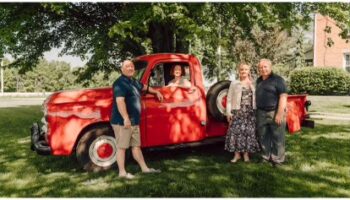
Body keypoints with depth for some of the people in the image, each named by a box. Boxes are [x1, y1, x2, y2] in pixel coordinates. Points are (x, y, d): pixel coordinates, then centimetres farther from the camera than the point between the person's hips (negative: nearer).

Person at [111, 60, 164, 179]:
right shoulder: (120, 83, -14)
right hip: (122, 121, -9)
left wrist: (156, 92, 47)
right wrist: (126, 118, -34)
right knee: (121, 146, -2)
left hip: (134, 121, 10)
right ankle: (122, 172, 6)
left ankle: (144, 168, 25)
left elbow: (144, 87, 36)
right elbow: (120, 101, -26)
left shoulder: (133, 82, 16)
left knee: (136, 145, 16)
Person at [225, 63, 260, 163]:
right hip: (237, 111, -1)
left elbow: (256, 98, 7)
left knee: (249, 132, 3)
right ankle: (237, 154, 9)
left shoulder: (253, 84, 9)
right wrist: (228, 112, -6)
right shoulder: (234, 84, 4)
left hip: (250, 112, 2)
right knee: (236, 131, -3)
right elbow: (229, 99, 0)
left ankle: (246, 154, 15)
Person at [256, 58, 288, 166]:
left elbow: (283, 96, -14)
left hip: (275, 112, -6)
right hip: (261, 113, 7)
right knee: (263, 137, 11)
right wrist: (256, 111, 16)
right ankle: (265, 157, 22)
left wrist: (280, 113, -21)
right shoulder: (258, 80, 15)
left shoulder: (277, 79, -6)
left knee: (277, 137, 0)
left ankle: (278, 159, 8)